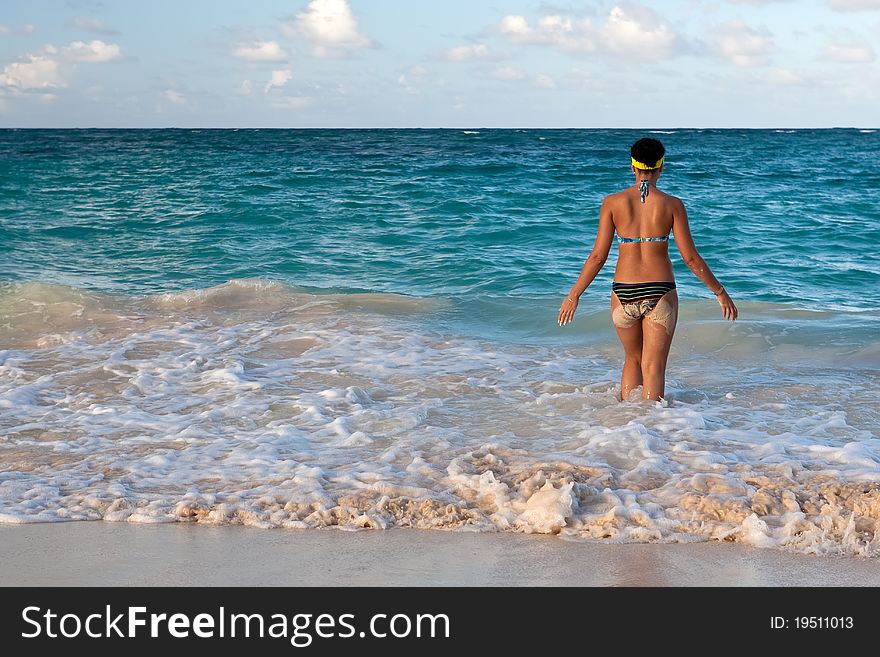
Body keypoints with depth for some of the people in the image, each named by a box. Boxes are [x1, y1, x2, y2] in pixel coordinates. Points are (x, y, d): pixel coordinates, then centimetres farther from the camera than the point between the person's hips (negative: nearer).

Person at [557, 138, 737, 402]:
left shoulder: (613, 202, -1)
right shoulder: (672, 204, -3)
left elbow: (598, 256, -3)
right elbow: (690, 257, -3)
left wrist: (574, 295, 6)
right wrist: (720, 292, 7)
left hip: (624, 292, 2)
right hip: (660, 292, -2)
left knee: (633, 360, 22)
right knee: (653, 367, 4)